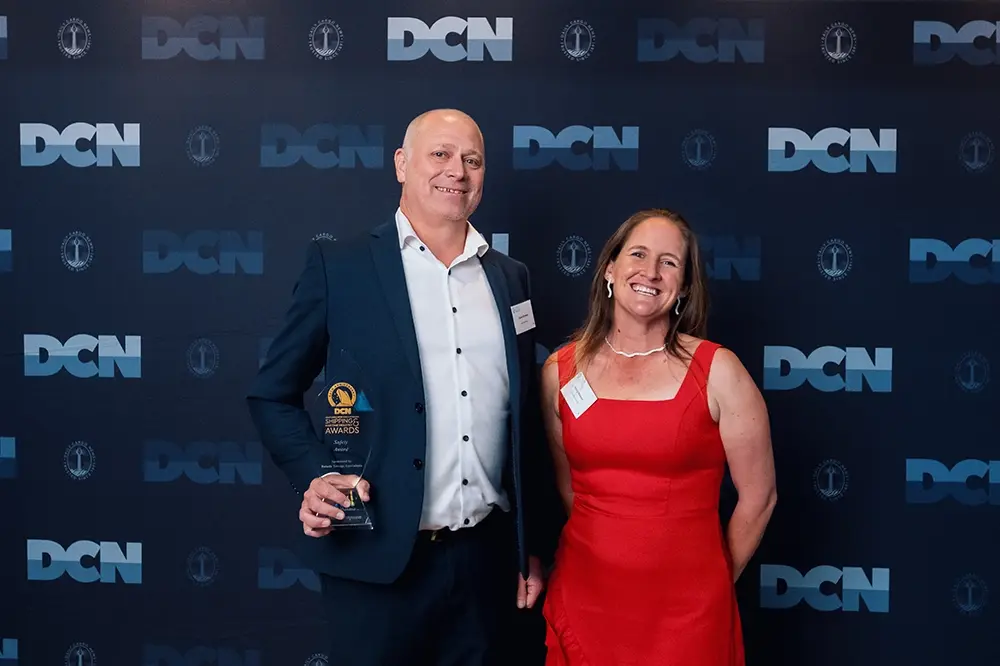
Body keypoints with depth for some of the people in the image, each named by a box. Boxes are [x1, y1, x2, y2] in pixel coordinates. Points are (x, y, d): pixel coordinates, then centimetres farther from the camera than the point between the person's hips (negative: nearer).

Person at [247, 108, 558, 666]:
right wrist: (316, 477, -13)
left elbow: (527, 422, 13)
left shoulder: (510, 278, 9)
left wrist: (534, 546, 13)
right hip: (378, 559, -4)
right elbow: (273, 395, 2)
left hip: (488, 557, 4)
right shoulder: (338, 264, -3)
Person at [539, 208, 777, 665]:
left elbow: (758, 498, -1)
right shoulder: (559, 370, 1)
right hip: (583, 597, 3)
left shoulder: (718, 371, -8)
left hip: (686, 610, -2)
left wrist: (712, 584, 8)